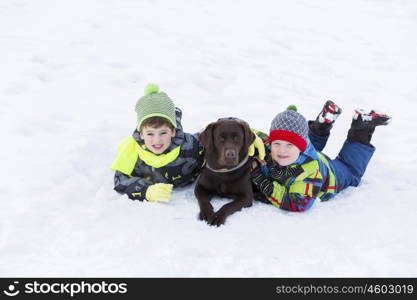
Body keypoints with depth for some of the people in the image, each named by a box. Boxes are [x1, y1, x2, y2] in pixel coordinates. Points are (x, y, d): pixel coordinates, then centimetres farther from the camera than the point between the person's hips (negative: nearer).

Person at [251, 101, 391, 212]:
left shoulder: (311, 168, -50)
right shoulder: (265, 148, -40)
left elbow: (296, 204, -51)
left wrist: (261, 180, -56)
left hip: (331, 173, -3)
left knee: (351, 171, 29)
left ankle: (362, 128, 31)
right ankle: (322, 123, 37)